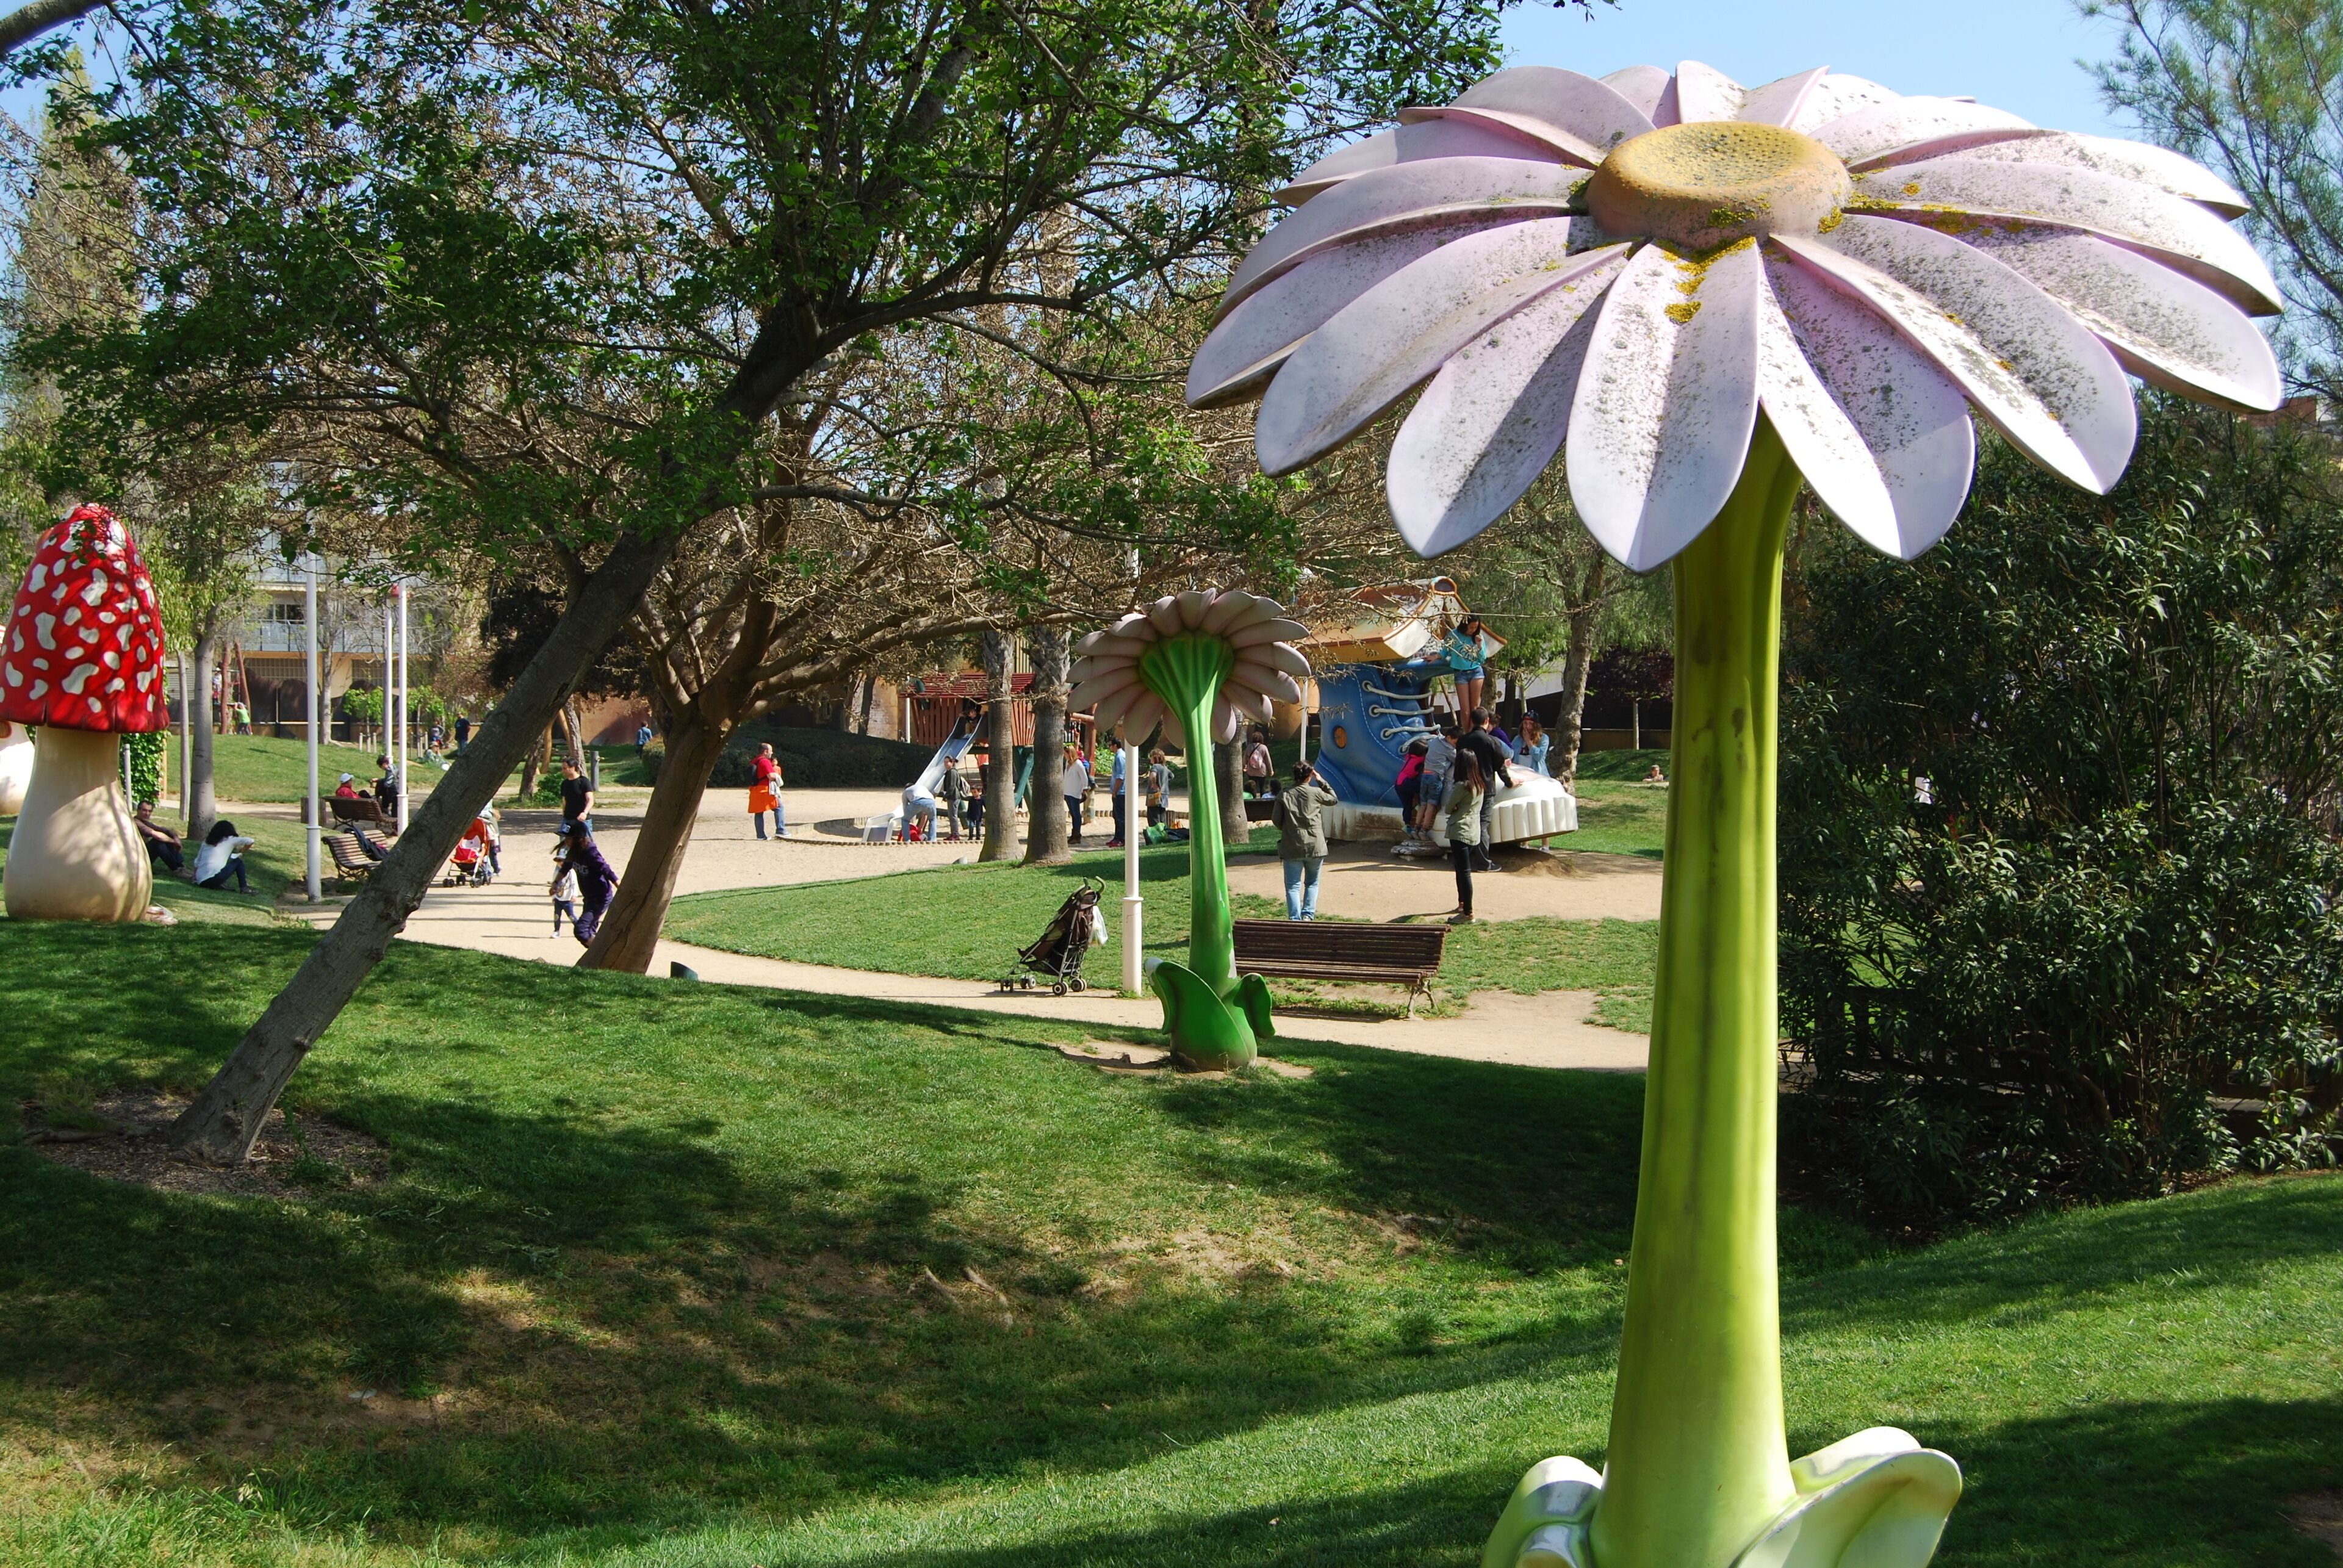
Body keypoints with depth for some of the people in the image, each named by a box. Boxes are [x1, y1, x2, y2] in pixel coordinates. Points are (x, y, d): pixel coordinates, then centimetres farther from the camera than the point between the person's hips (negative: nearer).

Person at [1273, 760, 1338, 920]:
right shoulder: (1315, 793, -4)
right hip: (1315, 846, 0)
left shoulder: (1284, 795, -2)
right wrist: (1321, 782, 16)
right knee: (1312, 883, 16)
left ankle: (1295, 919, -8)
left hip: (1291, 848, 0)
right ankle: (1308, 915, 3)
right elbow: (1333, 799, 14)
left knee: (1293, 886, 4)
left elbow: (1276, 819, -1)